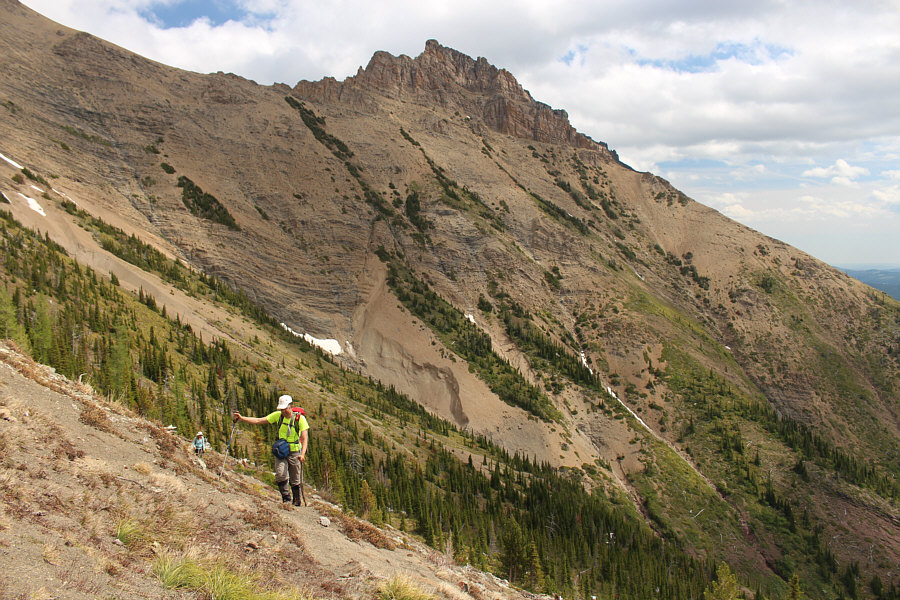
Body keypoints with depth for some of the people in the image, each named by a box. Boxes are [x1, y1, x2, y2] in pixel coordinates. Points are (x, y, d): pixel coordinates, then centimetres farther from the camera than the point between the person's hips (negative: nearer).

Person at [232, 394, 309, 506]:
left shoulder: (300, 418, -12)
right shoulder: (278, 415, -3)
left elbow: (305, 438, -18)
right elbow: (258, 421, -5)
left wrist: (302, 454, -33)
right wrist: (241, 418, -16)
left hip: (294, 452, -2)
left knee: (295, 481, 5)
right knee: (280, 474, -21)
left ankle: (297, 501, 25)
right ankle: (286, 497, -5)